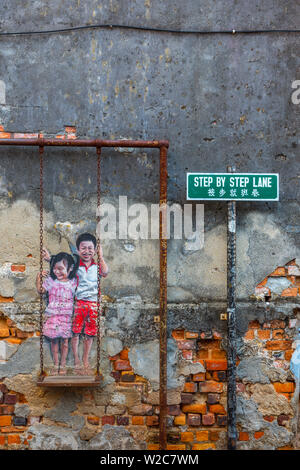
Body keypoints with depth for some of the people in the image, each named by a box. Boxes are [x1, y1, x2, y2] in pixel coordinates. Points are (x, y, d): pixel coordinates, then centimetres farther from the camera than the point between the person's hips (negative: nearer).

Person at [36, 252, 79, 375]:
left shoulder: (73, 282, -3)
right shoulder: (50, 280, -3)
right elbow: (41, 290, 4)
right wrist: (39, 278, -7)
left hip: (66, 317, 0)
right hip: (52, 316, 0)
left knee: (64, 341, 6)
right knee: (54, 340, 7)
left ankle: (62, 365, 21)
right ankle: (56, 365, 22)